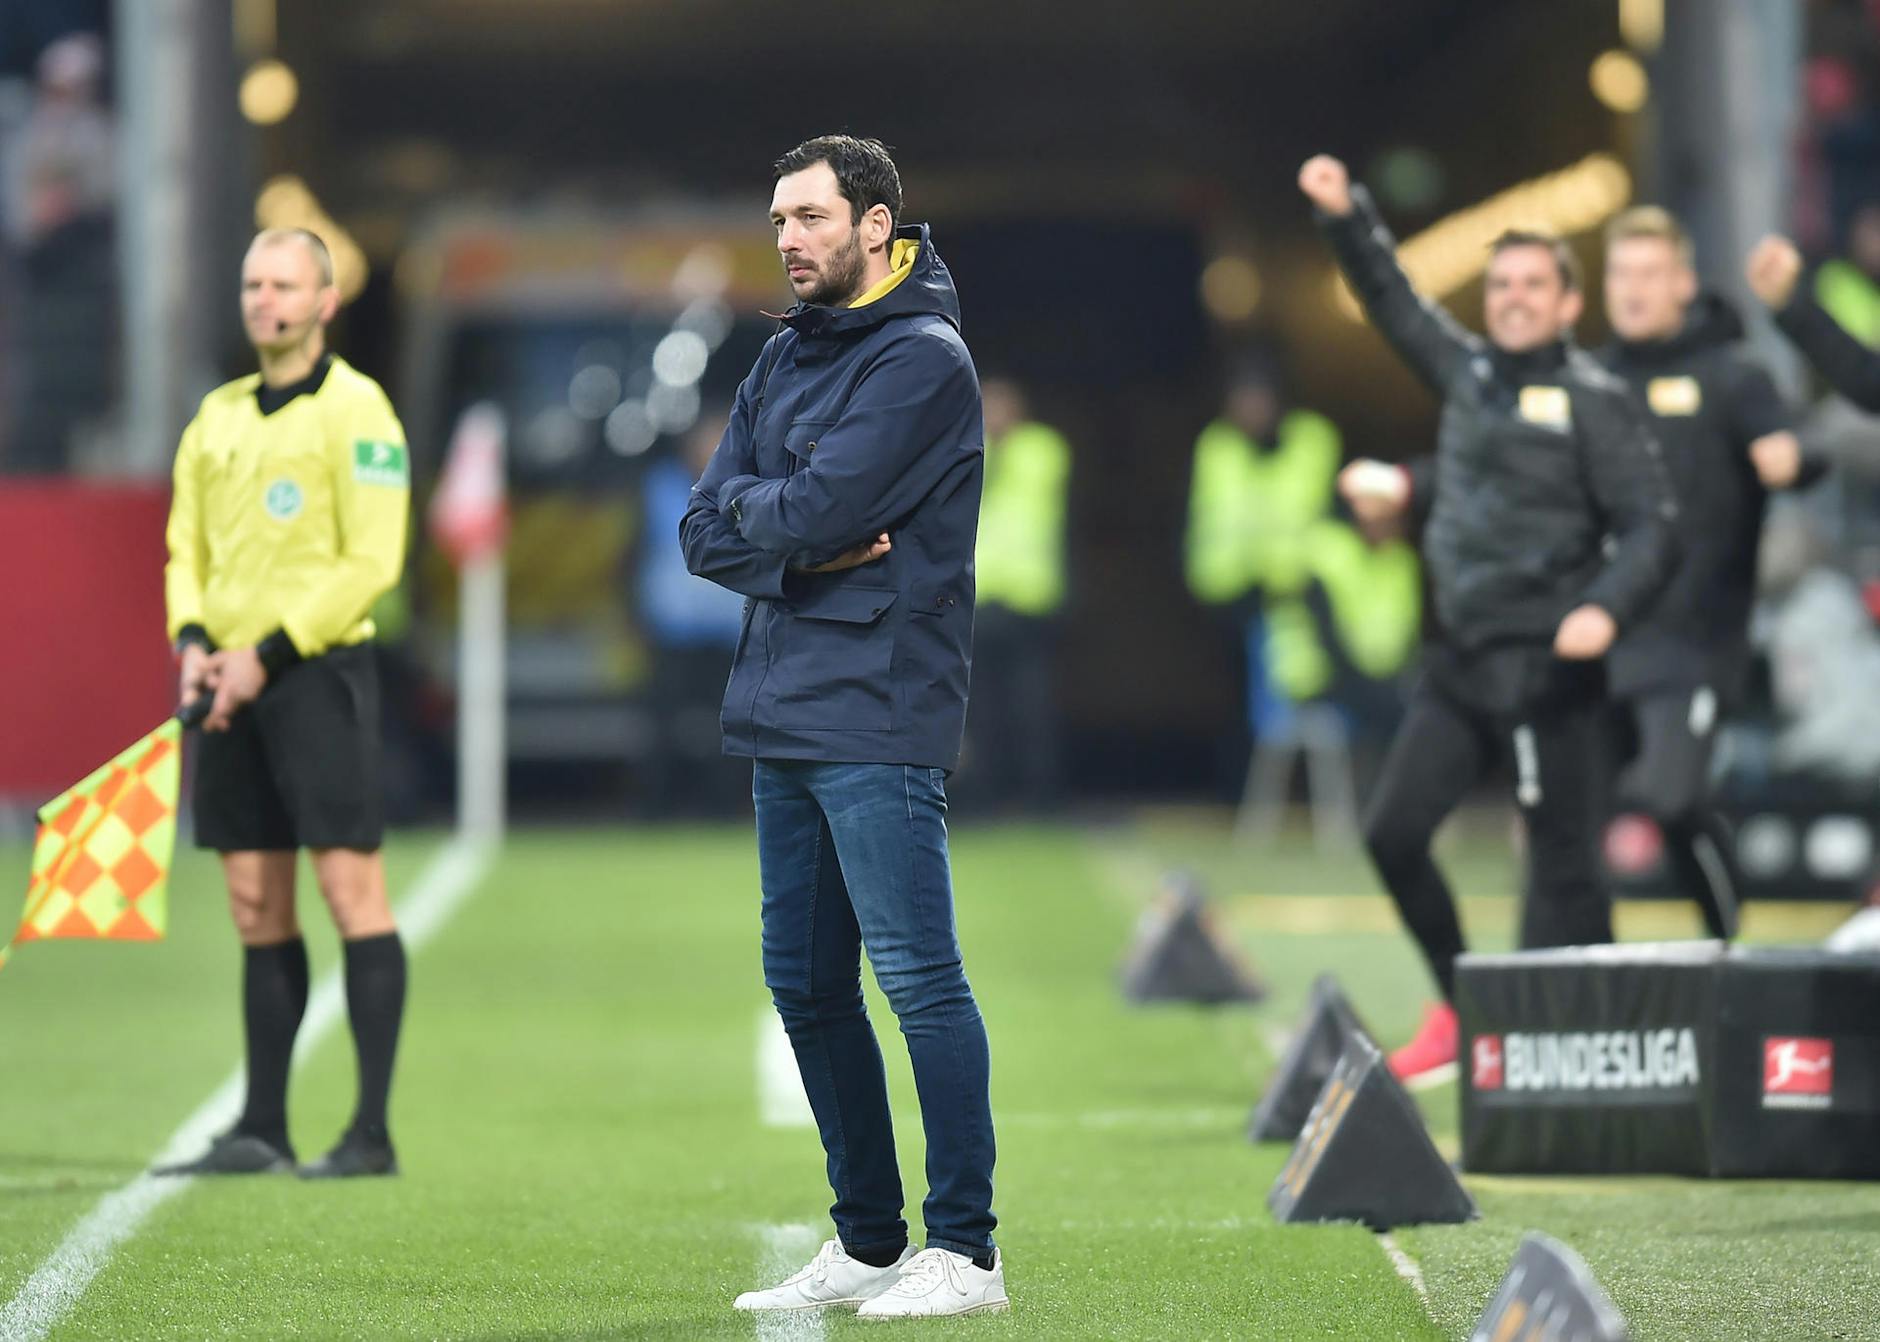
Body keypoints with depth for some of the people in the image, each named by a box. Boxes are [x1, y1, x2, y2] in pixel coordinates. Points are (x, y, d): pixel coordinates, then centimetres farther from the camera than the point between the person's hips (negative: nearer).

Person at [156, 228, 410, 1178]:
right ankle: (262, 1129, 11)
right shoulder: (218, 416, 16)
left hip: (317, 671, -7)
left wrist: (268, 655, -15)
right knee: (257, 910, 8)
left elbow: (371, 562, -12)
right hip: (233, 684, 7)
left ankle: (372, 1133, -9)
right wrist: (192, 641, -1)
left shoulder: (353, 410, -6)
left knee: (350, 888, -9)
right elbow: (187, 548, 19)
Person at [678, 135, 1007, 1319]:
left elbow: (815, 510, -18)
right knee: (808, 987, 11)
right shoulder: (788, 358, 17)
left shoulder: (923, 359, -9)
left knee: (919, 978, -8)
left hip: (876, 721, -9)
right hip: (782, 713, 9)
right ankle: (868, 1243, 19)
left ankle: (966, 1252, -5)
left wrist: (754, 502, 2)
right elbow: (707, 536, 11)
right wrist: (804, 551, -8)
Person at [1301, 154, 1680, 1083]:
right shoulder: (1469, 373, 13)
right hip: (1461, 660, 7)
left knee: (1561, 858, -6)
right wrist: (1345, 216, 17)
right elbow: (1395, 302, 25)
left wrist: (1607, 608, -23)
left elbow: (1651, 527, -8)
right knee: (1391, 830, 4)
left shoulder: (1593, 401, -4)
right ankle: (1460, 1006, 18)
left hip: (1545, 666, -7)